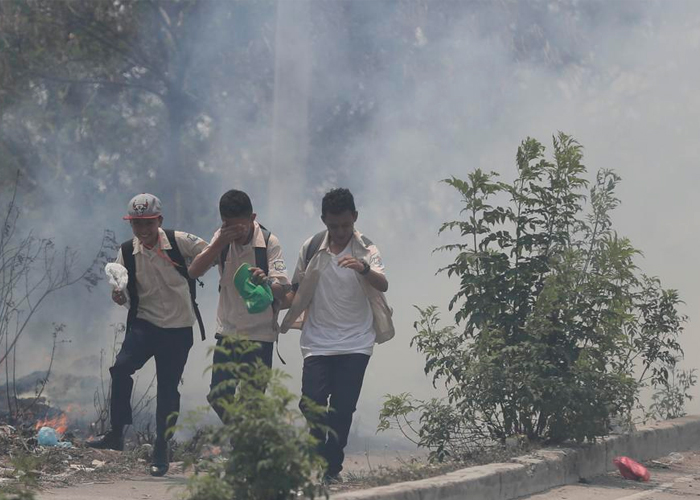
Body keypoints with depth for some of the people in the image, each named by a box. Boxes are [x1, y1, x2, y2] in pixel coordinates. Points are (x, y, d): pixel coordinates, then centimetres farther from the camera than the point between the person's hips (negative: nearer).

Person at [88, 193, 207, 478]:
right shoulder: (127, 252, -1)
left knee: (168, 390, 3)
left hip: (178, 329, -1)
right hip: (144, 323, 2)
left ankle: (161, 452, 17)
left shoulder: (179, 242, -10)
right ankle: (116, 434, -14)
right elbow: (121, 291, 5)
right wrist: (118, 295, -16)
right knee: (121, 368, -24)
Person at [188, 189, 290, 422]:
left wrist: (266, 281, -43)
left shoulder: (269, 242, -15)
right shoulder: (222, 238, -2)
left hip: (259, 334, -4)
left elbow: (283, 290, -20)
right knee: (218, 398, 8)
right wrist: (219, 243, -23)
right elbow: (194, 271, -11)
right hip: (227, 330, 5)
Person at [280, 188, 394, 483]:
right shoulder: (311, 248, 3)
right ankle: (323, 456, 13)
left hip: (355, 344, -1)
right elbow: (298, 291, 13)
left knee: (343, 408, -3)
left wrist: (364, 269, -40)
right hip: (317, 343, 1)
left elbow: (383, 285, -20)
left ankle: (331, 468, 8)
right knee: (311, 403, -10)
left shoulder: (365, 250, -3)